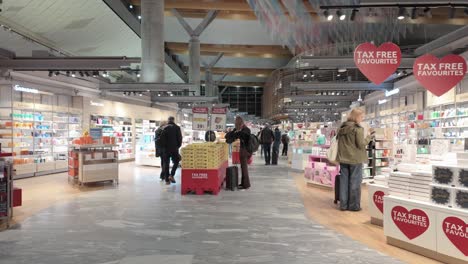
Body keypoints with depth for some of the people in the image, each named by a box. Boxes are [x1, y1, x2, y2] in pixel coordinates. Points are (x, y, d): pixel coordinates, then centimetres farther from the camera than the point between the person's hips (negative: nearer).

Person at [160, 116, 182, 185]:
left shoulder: (165, 128, 1)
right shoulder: (177, 128, -1)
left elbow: (162, 138, -2)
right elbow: (180, 138, -3)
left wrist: (164, 146, 9)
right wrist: (178, 146, 9)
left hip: (166, 148, 1)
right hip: (174, 148, -1)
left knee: (166, 164, 6)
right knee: (176, 162, 15)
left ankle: (167, 180, 6)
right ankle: (171, 175, -3)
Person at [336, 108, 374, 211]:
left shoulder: (342, 128, 9)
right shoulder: (358, 128, -11)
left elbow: (338, 140, 15)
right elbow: (361, 144, -14)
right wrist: (369, 136, -3)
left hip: (343, 158, 6)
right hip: (355, 159, -6)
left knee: (344, 181, 9)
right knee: (355, 182, 3)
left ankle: (343, 204, 13)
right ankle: (354, 205, 9)